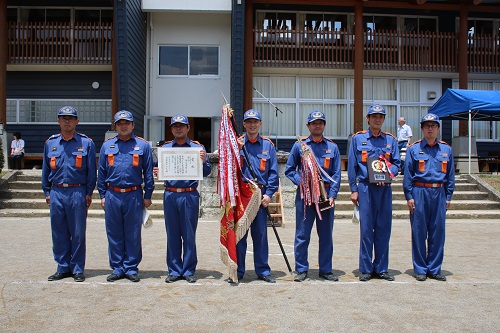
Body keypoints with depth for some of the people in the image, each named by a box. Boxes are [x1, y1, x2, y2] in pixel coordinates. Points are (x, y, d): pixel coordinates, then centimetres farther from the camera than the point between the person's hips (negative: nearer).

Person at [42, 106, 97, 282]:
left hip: (77, 193, -3)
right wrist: (47, 192, 10)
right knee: (59, 233, 9)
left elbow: (91, 171, 2)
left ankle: (77, 269, 13)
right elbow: (46, 169, 15)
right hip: (56, 193, 3)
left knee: (78, 233, 2)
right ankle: (63, 268, 21)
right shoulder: (50, 143, 10)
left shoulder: (86, 143, 1)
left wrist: (89, 193, -2)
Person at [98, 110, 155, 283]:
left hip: (134, 196, -2)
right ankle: (117, 268, 19)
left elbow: (148, 172, 5)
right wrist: (102, 195, 7)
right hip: (112, 196, 2)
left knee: (133, 234, 4)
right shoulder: (107, 146, 10)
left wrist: (147, 196, 1)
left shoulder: (143, 145, 4)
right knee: (114, 234, 8)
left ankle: (131, 268, 15)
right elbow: (101, 172, 12)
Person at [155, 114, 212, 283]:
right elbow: (160, 170, 14)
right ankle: (174, 270, 18)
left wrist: (204, 161, -18)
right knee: (172, 234, 7)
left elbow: (206, 173, 2)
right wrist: (158, 173, -8)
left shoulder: (197, 147, 5)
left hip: (190, 195, -2)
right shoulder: (165, 148, 12)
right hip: (170, 195, 2)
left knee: (189, 234, 3)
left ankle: (189, 270, 15)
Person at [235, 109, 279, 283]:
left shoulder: (268, 145, 7)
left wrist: (269, 193, -3)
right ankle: (238, 270, 14)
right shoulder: (237, 143, 6)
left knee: (261, 234, 7)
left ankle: (263, 270, 18)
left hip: (261, 195, 1)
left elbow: (273, 172, 5)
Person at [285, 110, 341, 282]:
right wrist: (301, 182, -10)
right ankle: (301, 269, 13)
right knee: (302, 234, 2)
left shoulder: (332, 147, 8)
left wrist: (332, 195, -6)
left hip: (326, 195, 2)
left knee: (326, 235, 8)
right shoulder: (299, 145, 5)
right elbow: (289, 170, 7)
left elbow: (336, 174, 5)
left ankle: (326, 269, 19)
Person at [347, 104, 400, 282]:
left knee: (384, 229, 6)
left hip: (385, 189, 3)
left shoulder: (391, 140, 11)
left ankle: (381, 268, 17)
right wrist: (353, 190, -2)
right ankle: (366, 269, 9)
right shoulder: (358, 139, 5)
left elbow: (396, 164, 9)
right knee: (366, 229, -1)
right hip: (366, 187, -2)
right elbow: (352, 166, 4)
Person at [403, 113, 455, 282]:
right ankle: (420, 269, 12)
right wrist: (409, 196, -5)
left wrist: (448, 197, 7)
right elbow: (408, 174, 1)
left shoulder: (446, 149, 10)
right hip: (419, 192, -2)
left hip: (439, 193, 3)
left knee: (438, 232, 6)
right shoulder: (414, 149, 2)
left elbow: (450, 175, 12)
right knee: (419, 232, 2)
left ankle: (434, 269, 17)